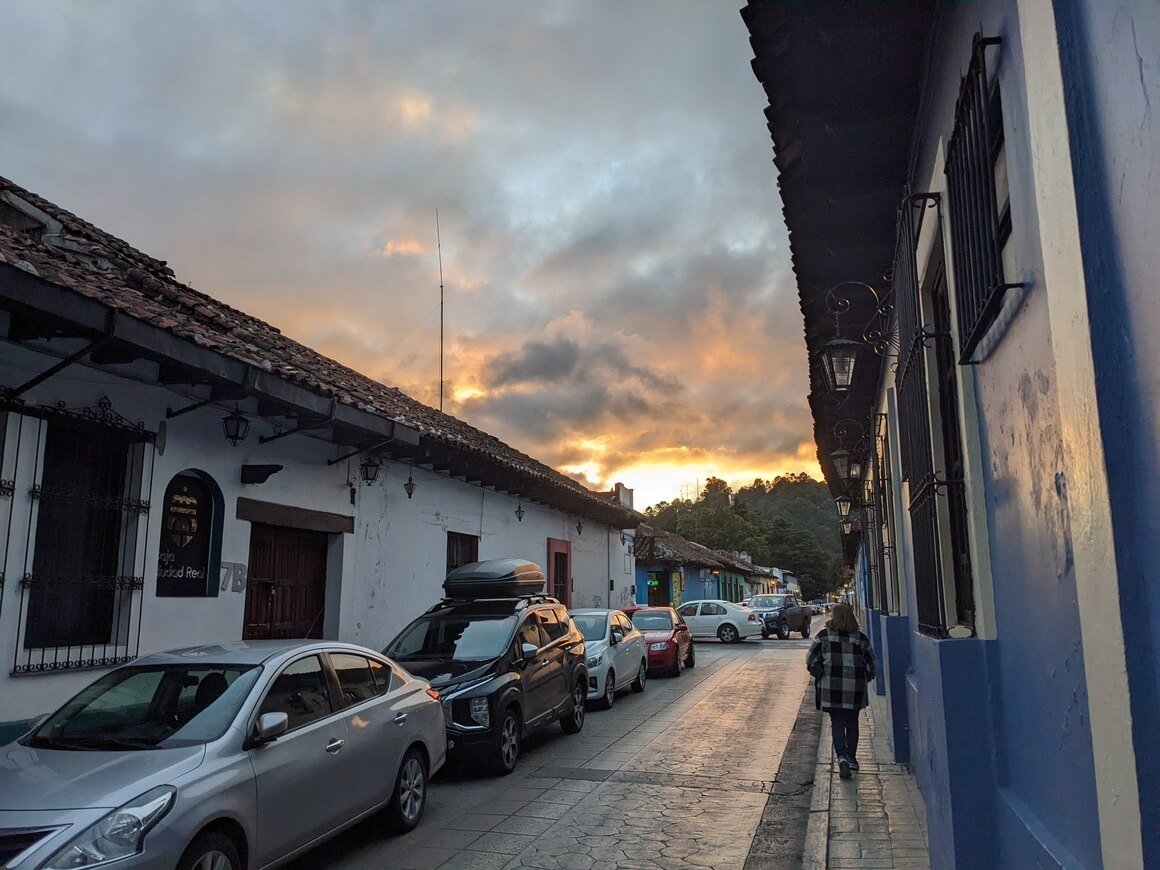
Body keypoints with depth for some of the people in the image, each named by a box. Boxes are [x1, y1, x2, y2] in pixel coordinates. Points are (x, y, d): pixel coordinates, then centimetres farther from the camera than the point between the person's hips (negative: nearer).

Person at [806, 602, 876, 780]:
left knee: (837, 723, 5)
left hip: (831, 687, -2)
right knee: (852, 723, 17)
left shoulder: (823, 636, -3)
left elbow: (811, 661, -5)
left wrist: (821, 677, 7)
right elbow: (870, 665, 4)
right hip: (855, 689, 2)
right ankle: (852, 758, 25)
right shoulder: (861, 638, 2)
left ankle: (842, 757, -13)